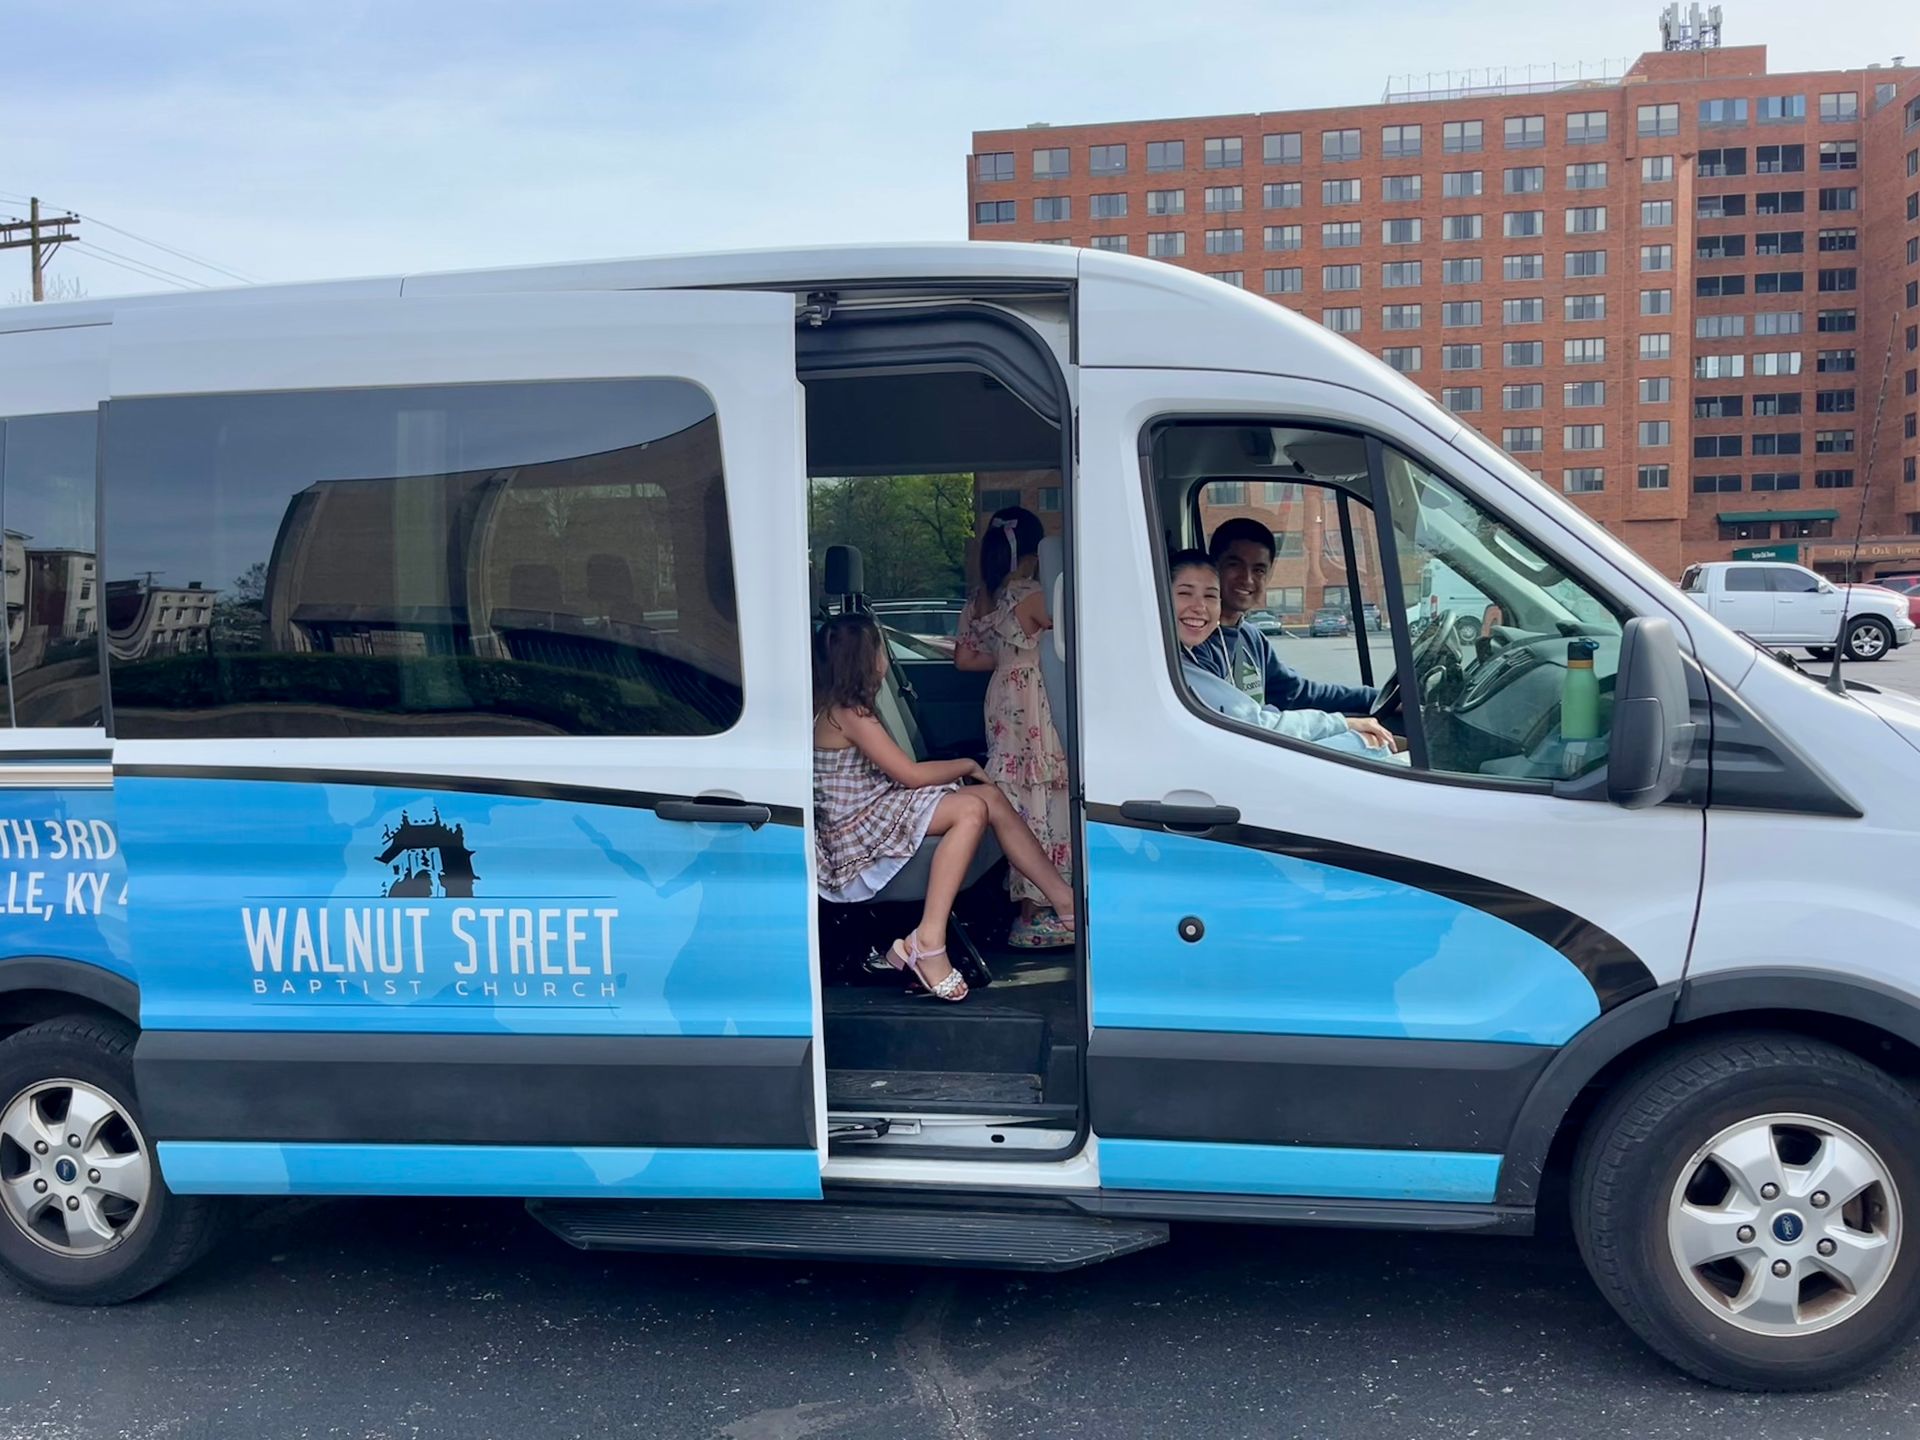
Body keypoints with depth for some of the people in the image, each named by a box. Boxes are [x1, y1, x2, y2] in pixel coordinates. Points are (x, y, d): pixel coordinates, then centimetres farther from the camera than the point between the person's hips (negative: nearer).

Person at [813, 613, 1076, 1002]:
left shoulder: (832, 710, 15)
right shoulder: (848, 714, -15)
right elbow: (911, 774, -14)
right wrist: (966, 765, 1)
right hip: (859, 840, -9)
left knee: (990, 798, -4)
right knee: (973, 808, -24)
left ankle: (1065, 900, -5)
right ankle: (928, 943, -28)